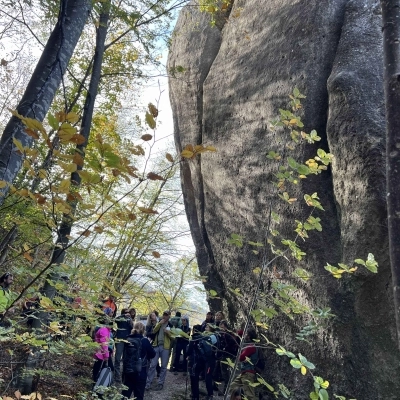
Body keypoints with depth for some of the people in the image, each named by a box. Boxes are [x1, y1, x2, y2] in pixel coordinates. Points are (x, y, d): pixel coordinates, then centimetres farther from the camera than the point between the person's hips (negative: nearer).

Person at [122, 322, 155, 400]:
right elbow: (153, 354, -5)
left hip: (127, 370, 4)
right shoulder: (144, 341, -15)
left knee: (126, 392, 17)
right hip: (140, 371, -4)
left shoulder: (128, 339, -2)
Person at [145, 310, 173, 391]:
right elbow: (154, 331, -2)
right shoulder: (158, 323, 14)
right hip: (156, 346, 2)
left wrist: (168, 332, -20)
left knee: (163, 366, 4)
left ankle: (161, 383, 13)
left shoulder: (171, 325, 3)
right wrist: (160, 323, -11)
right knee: (152, 365, 1)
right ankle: (148, 382, 8)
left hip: (165, 347, -2)